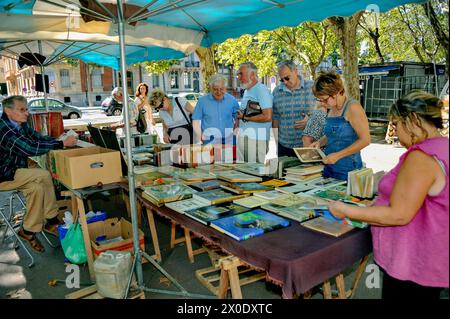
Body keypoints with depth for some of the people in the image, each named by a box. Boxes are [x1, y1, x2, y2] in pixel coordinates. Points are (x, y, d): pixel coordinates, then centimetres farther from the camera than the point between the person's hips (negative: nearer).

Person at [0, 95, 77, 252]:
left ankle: (29, 230, 2)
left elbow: (39, 137, 3)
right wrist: (62, 144, -30)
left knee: (37, 188, -11)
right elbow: (30, 148, -32)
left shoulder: (21, 125, 3)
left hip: (14, 172, 8)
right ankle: (51, 221, -6)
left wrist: (62, 140, -13)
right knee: (44, 175, -20)